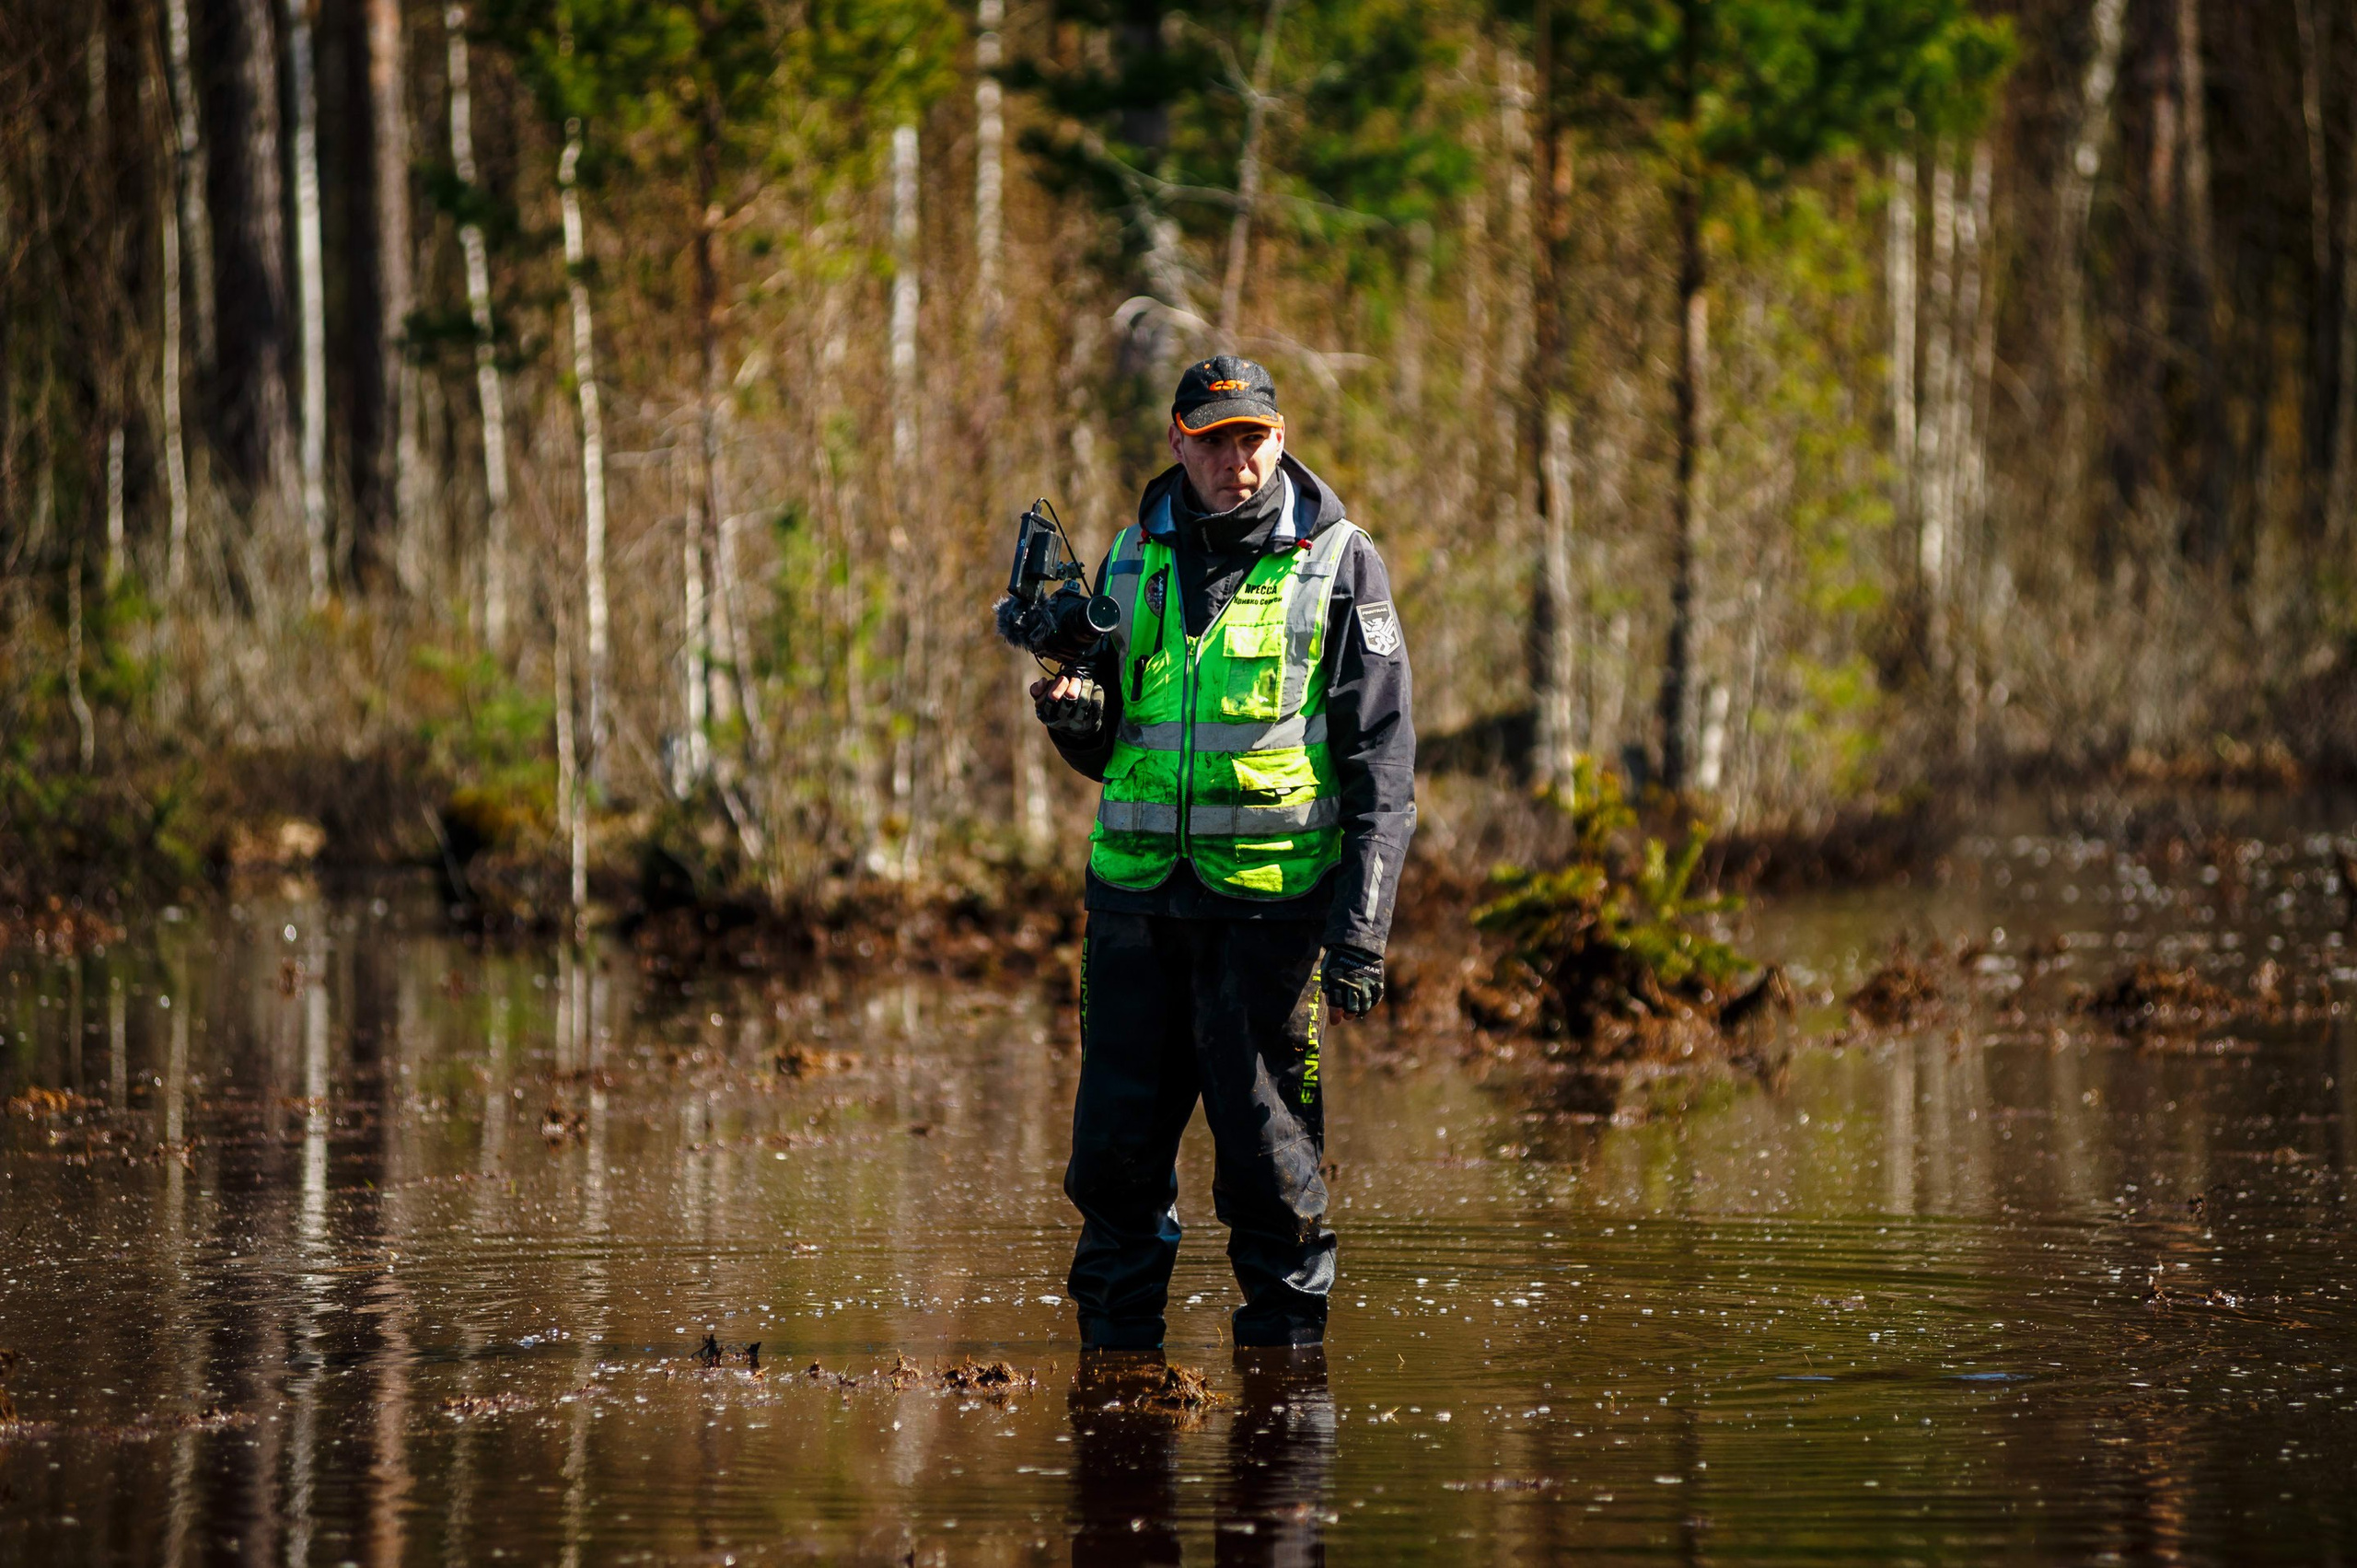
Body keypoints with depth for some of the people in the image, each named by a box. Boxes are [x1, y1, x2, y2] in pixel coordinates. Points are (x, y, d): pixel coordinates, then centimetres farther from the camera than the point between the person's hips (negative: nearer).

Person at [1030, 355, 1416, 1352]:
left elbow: (1382, 767, -1)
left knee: (1271, 1162, -2)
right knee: (1115, 1153, 4)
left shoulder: (1337, 566, 1)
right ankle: (1114, 1360, 15)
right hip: (1135, 897, 4)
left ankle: (1285, 1352, 8)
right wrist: (1075, 716, -3)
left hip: (1271, 899, -4)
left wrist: (1361, 931, -9)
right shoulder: (1135, 560, 13)